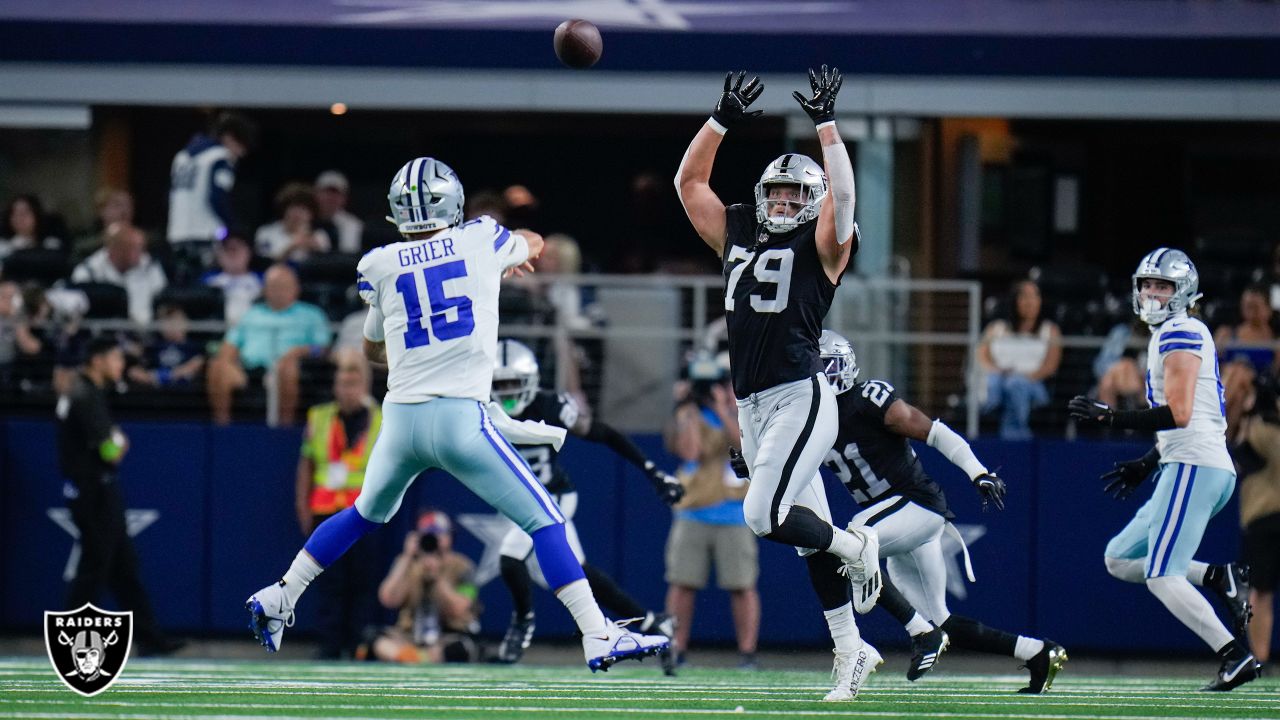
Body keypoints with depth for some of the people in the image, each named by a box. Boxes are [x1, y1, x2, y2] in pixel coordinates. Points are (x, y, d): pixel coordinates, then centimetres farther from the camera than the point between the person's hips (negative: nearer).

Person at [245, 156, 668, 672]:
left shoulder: (379, 267, 9)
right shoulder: (482, 242, 4)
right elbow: (533, 245, 29)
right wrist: (516, 255, 51)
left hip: (400, 417, 3)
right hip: (461, 420, -3)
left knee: (365, 516, 28)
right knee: (544, 521, 1)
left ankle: (278, 598, 31)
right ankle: (599, 638, -8)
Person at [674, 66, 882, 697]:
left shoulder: (821, 245, -1)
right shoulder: (735, 234, 15)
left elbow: (843, 196, -19)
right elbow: (688, 181, 18)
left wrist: (826, 125, -17)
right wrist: (723, 120, 10)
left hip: (801, 400, -7)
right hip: (752, 406, 7)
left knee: (764, 516, -18)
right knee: (803, 528, 9)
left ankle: (857, 548, 8)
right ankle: (851, 649, 15)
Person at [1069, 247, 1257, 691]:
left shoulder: (1181, 335, -9)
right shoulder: (1171, 337, 22)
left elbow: (1179, 414, -19)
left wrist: (1109, 418, -18)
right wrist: (1147, 465, 25)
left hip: (1194, 467, -10)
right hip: (1201, 468, 10)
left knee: (1161, 577, -12)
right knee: (1120, 561, 13)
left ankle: (1235, 655, -14)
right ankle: (1219, 579, 2)